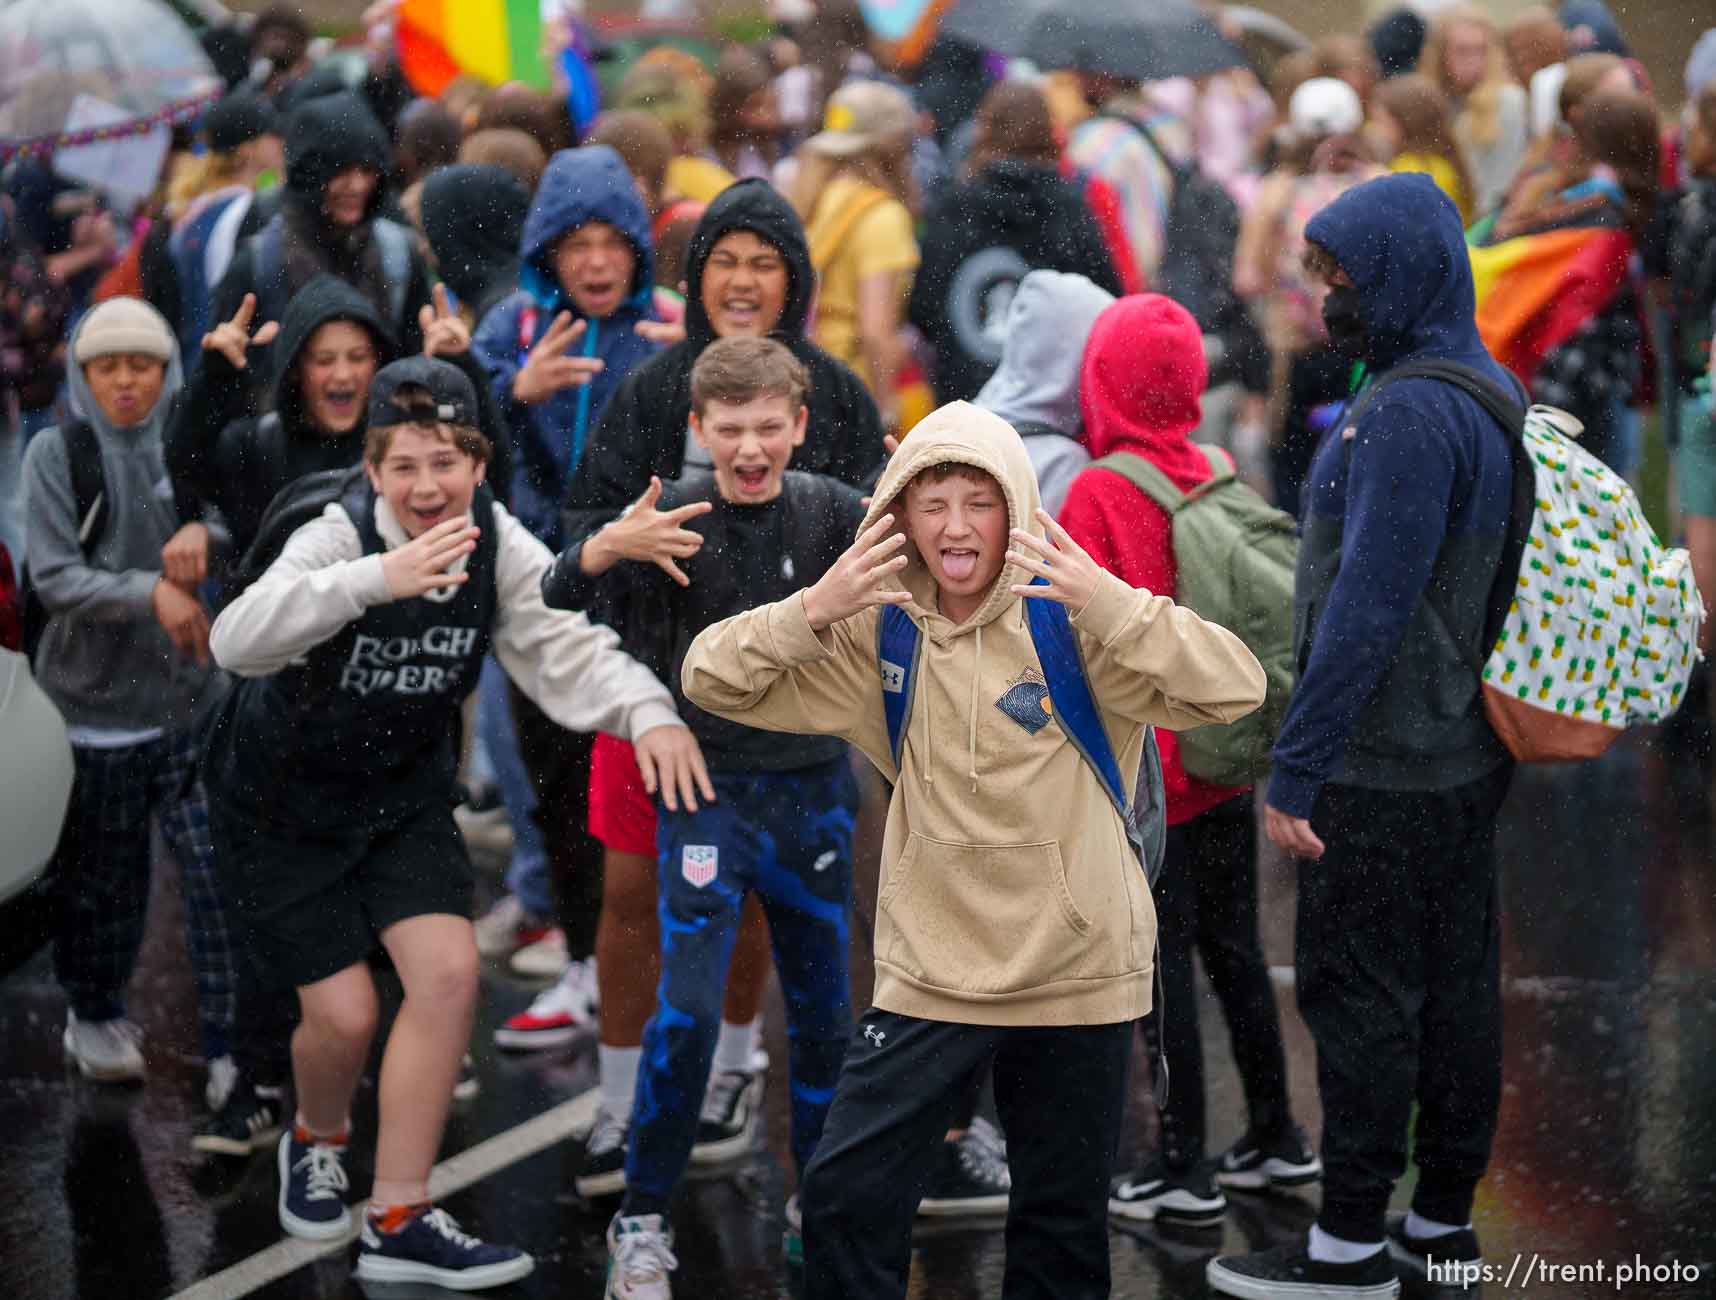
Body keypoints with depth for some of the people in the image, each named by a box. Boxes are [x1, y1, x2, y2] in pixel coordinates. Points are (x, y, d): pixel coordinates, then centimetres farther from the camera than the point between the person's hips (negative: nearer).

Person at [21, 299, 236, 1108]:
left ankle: (231, 1049, -2)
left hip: (191, 704, 0)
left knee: (221, 877, -8)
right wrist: (151, 592, -27)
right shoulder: (56, 455, -3)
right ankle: (94, 1017, 34)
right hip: (93, 701, 0)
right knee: (102, 881, 12)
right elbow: (54, 576, -11)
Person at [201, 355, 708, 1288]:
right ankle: (316, 1141, 32)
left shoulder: (496, 544, -14)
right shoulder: (337, 539, -28)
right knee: (343, 1012, -6)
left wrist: (647, 711, -44)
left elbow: (564, 643, -24)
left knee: (448, 970, -13)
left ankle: (397, 1223, -1)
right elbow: (236, 642, -45)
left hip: (402, 794, 4)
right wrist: (374, 579, -59)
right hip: (281, 803, -4)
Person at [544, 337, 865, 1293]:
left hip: (816, 790, 3)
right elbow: (557, 602, -19)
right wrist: (608, 547, -41)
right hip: (709, 790, -3)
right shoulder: (678, 518, -9)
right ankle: (644, 1221, 1)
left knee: (825, 1006, 10)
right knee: (689, 1007, -12)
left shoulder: (828, 510, -3)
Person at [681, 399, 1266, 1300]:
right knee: (844, 1195, -5)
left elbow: (1236, 689, -20)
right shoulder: (877, 635, 0)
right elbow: (712, 681, -3)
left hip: (1076, 970, -1)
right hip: (928, 973, 1)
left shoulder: (1074, 624, -9)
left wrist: (1112, 604, -32)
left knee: (1064, 1223, 12)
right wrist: (811, 611, -21)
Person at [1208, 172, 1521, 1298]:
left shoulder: (1410, 415, -21)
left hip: (1383, 772, -10)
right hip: (1468, 755, 10)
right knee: (1458, 986, 14)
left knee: (1359, 995, -1)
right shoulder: (1494, 392, 10)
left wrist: (1298, 767, -21)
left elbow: (1368, 608, -25)